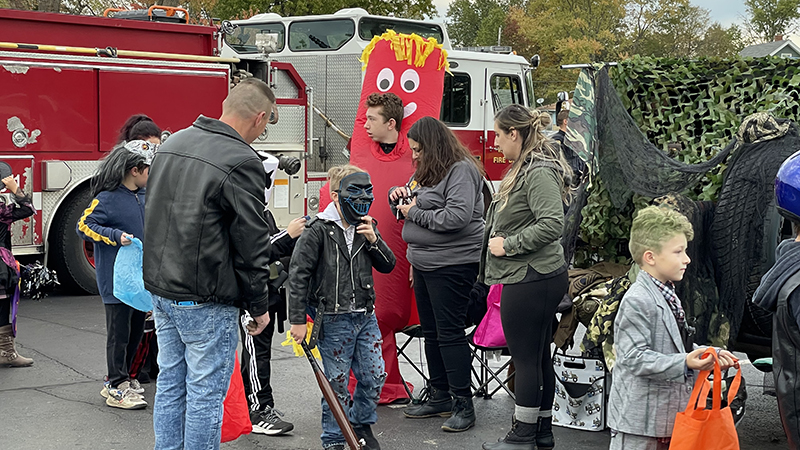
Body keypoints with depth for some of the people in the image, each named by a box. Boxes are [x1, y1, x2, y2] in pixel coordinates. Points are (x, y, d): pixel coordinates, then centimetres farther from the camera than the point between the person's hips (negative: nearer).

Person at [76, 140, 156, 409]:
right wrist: (116, 237, -24)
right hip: (116, 278, -8)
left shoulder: (144, 195, 10)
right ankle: (117, 389, 4)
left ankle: (120, 379, 28)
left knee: (136, 327, 15)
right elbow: (84, 226, -15)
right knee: (119, 331, -3)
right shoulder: (108, 197, -14)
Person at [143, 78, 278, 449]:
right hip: (205, 300, -8)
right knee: (205, 392, 2)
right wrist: (259, 305, -5)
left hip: (161, 289, 8)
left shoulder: (173, 143, 10)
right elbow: (251, 243, -15)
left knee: (170, 385, 17)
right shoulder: (241, 162, -17)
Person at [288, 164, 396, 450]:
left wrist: (373, 240, -9)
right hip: (333, 321, -5)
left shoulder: (366, 228, 6)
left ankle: (362, 425, 31)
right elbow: (298, 275, -11)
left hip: (365, 316, 5)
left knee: (374, 376, 8)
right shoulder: (318, 231, -12)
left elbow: (387, 266, 9)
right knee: (337, 383, 2)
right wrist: (297, 320, -12)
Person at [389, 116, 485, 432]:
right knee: (431, 331, 15)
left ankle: (463, 403, 1)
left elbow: (458, 216, -26)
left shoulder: (460, 171, -14)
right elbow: (409, 202, 29)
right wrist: (399, 196, 5)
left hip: (453, 265, -10)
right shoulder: (425, 170, 15)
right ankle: (440, 397, 25)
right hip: (424, 264, 10)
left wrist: (416, 213, -16)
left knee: (450, 332, -7)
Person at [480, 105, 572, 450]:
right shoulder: (525, 168, 15)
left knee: (526, 359, -1)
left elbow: (552, 224, -26)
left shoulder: (538, 173, -17)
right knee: (539, 357, 16)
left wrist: (508, 245, -19)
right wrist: (501, 240, 12)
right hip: (536, 278, 11)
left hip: (530, 280, -11)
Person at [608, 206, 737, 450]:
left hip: (670, 412, 9)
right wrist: (684, 363, -29)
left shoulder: (668, 297, 11)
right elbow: (635, 358, -24)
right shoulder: (636, 301, -19)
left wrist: (710, 356, 6)